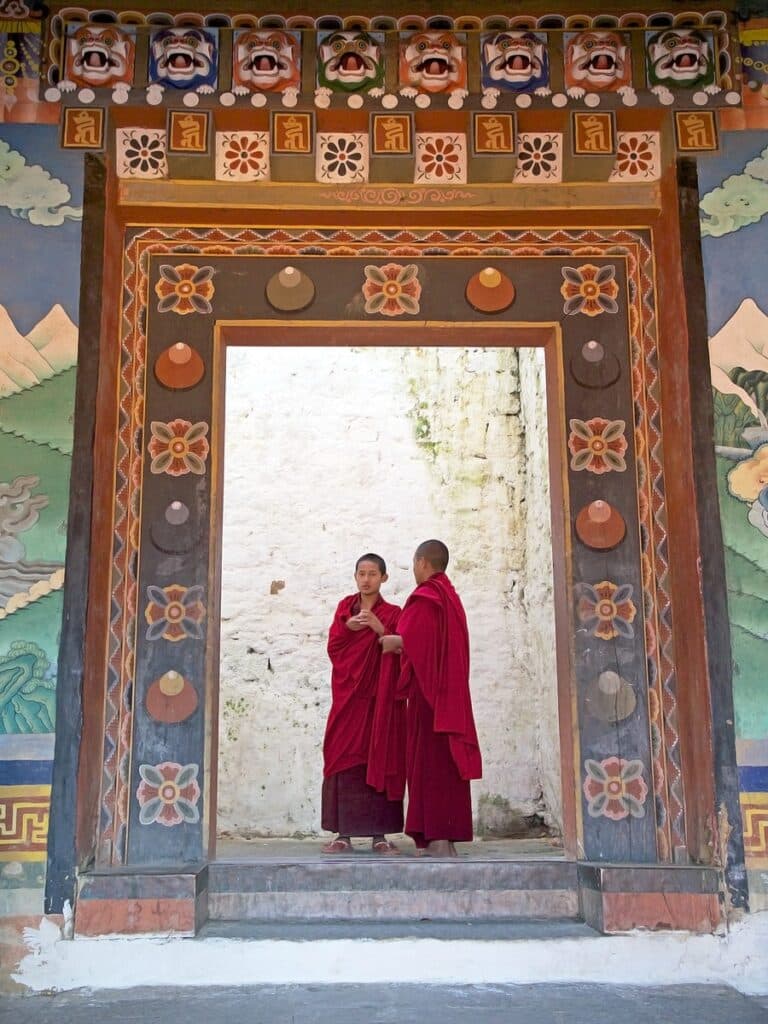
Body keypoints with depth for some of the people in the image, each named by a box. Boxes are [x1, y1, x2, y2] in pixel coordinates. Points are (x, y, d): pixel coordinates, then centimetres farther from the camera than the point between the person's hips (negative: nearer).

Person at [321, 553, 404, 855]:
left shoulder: (392, 613, 6)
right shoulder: (345, 607, 13)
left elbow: (398, 653, -4)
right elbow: (333, 647, 5)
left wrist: (380, 629, -19)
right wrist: (347, 627, -13)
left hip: (380, 699, -2)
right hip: (348, 697, 2)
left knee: (379, 760, -4)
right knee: (344, 760, -2)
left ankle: (379, 835, 1)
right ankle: (343, 834, 2)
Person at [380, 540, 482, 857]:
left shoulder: (426, 596, -10)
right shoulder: (449, 595, 18)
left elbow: (417, 639, -20)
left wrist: (393, 641, -1)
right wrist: (398, 640, 16)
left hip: (428, 689, -9)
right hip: (449, 690, 9)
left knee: (429, 759, -8)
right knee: (444, 761, 8)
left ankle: (437, 840, -10)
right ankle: (446, 840, 11)